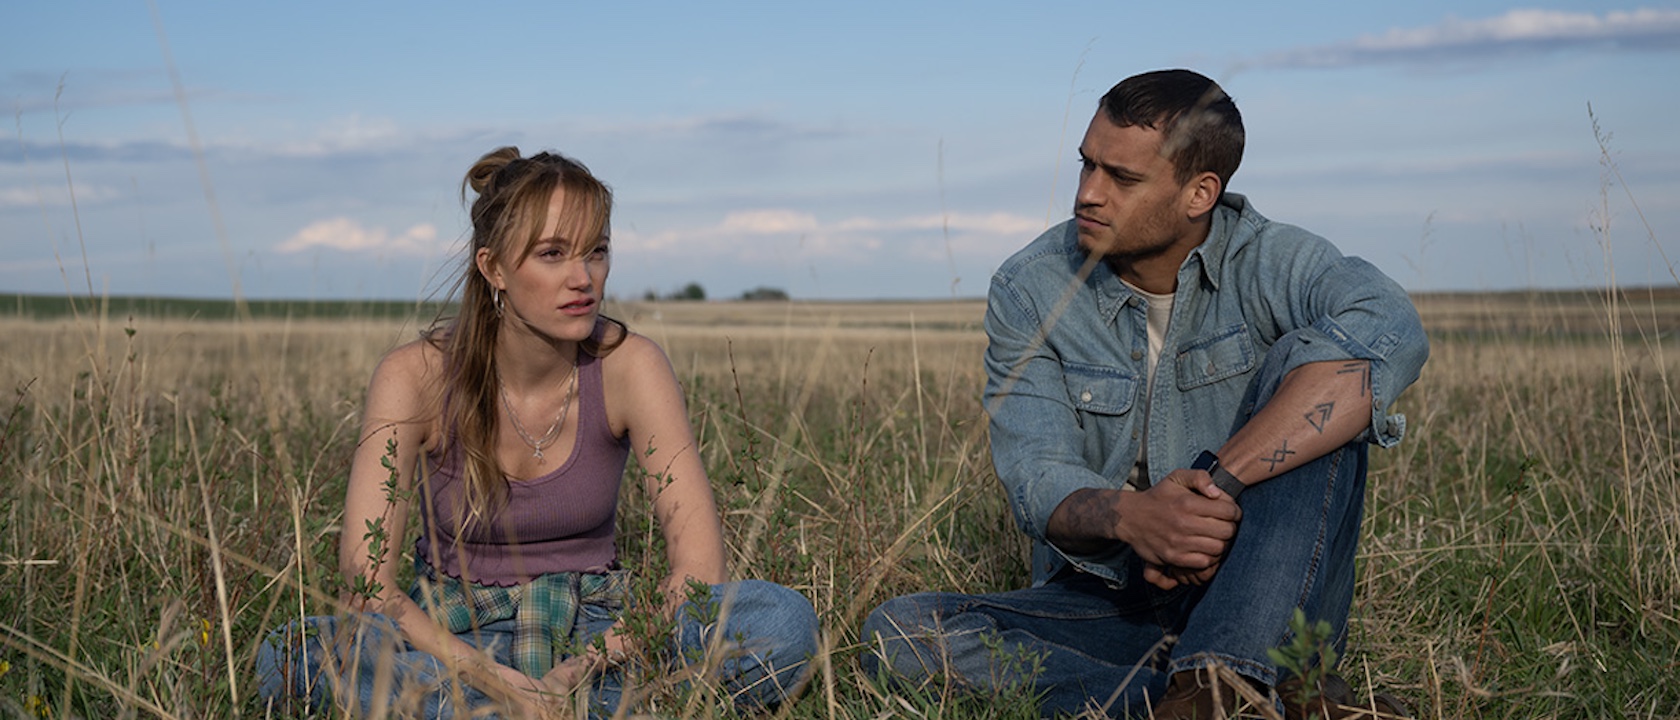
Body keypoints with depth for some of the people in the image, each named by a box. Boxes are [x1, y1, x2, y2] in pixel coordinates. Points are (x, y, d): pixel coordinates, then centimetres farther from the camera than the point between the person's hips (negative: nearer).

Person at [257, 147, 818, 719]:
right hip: (452, 638, 0)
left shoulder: (627, 366, -12)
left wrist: (584, 670, -29)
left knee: (784, 619, -25)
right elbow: (366, 580, -20)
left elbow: (701, 564, -17)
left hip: (595, 632, 0)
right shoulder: (417, 376, -14)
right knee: (289, 658, -32)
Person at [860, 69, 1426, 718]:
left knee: (1305, 364, -23)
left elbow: (1389, 330, -32)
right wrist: (1129, 516, -36)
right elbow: (1035, 476, -12)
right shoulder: (1027, 291, -4)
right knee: (899, 632, -25)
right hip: (1105, 602, 2)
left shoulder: (1268, 260, -9)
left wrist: (1216, 483, -38)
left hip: (1261, 600, -2)